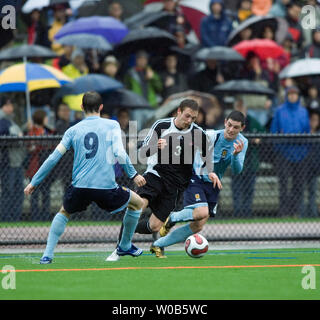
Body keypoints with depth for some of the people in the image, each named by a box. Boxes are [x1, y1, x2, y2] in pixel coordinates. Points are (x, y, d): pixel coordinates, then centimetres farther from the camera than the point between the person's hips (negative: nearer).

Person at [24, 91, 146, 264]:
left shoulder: (73, 130, 11)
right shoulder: (112, 125, 5)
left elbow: (53, 158, 10)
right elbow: (119, 153, -8)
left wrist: (34, 182, 17)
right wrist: (133, 175, 4)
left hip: (80, 186, 2)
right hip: (106, 185, -2)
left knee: (63, 212, 31)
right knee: (137, 203, 24)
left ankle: (47, 254, 16)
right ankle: (125, 246, 34)